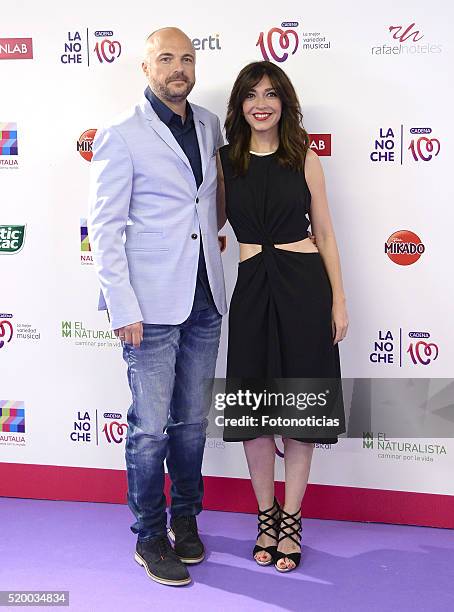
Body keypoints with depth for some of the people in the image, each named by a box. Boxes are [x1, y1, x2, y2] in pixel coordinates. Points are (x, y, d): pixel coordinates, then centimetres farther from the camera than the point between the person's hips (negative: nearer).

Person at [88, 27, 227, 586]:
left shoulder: (210, 126, 10)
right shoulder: (120, 137, -7)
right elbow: (104, 228, -9)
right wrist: (124, 309, -14)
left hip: (204, 303, 5)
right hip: (152, 307, -5)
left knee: (192, 420, 14)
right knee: (151, 426, 2)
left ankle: (185, 518, 31)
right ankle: (150, 538, 18)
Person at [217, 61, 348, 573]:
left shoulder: (305, 160, 3)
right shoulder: (223, 161, 5)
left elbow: (324, 233, 6)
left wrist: (338, 300, 1)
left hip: (305, 286, -1)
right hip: (251, 289, 1)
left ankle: (290, 521, 20)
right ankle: (266, 516, 26)